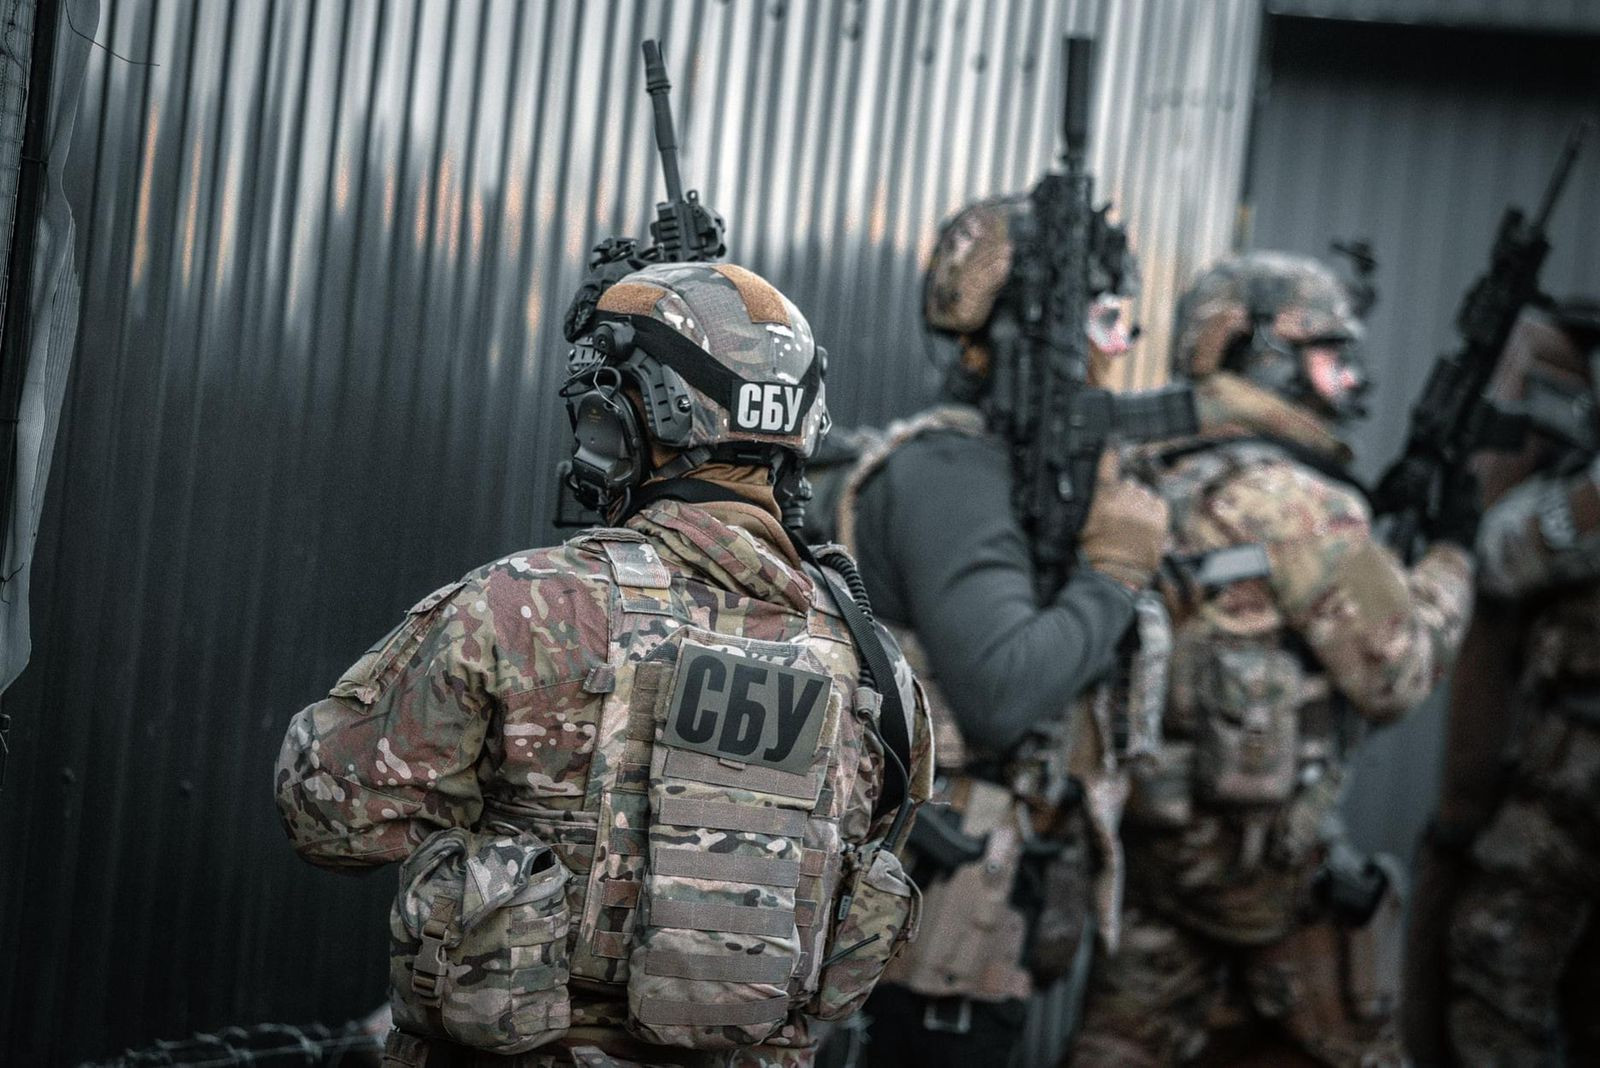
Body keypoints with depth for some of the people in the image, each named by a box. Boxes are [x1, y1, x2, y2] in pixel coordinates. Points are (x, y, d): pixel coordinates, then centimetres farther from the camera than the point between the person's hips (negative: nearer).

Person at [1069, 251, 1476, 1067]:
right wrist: (1450, 558, 1)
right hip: (1262, 845, -7)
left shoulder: (1152, 483, 7)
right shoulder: (1298, 500, -16)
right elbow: (1394, 675, -13)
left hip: (1148, 820, 7)